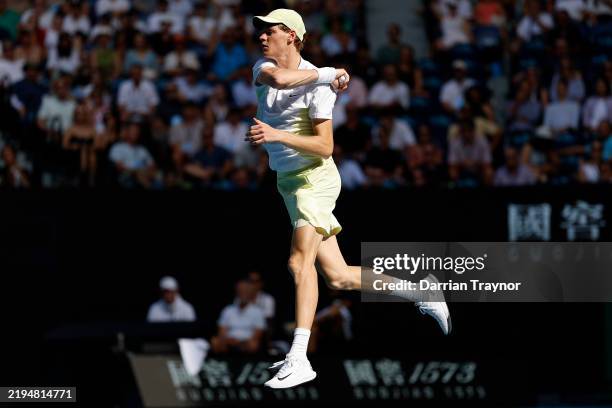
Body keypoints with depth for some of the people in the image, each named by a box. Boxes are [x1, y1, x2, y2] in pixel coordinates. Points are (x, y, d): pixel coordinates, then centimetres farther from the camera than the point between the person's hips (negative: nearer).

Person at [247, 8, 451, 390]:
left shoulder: (319, 84, -14)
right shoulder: (263, 67, 5)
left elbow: (325, 147, -20)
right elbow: (279, 79, -21)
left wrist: (277, 135, -29)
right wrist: (328, 73, -15)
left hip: (315, 178, -8)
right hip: (289, 183, 8)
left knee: (300, 262, -24)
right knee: (338, 276, 7)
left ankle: (298, 359, -31)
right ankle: (422, 295, 21)